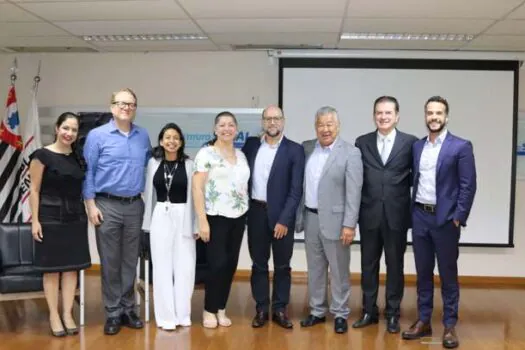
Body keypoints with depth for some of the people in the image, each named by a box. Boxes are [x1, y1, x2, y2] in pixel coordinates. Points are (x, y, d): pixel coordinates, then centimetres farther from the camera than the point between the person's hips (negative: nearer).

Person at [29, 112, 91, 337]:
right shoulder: (42, 155, -6)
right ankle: (54, 316, 13)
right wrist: (35, 220, -11)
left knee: (72, 267, 6)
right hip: (50, 217, -4)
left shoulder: (77, 157, 8)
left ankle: (68, 314, 15)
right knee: (52, 268, 2)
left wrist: (87, 211, 6)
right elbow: (34, 190, -6)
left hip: (75, 217, 5)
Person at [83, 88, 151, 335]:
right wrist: (91, 205, -8)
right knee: (110, 262, 3)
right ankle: (113, 313, 13)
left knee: (130, 261, 10)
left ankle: (128, 309, 20)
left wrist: (146, 200, 11)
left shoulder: (143, 136, 8)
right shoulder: (97, 135, -3)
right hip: (107, 206, -3)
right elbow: (88, 172, -3)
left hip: (135, 206, 3)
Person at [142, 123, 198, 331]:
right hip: (160, 217, 2)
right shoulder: (153, 163, 4)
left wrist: (195, 225, -3)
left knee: (185, 267, 2)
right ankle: (166, 316, 13)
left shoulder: (189, 164, -3)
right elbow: (149, 194, 9)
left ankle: (182, 314, 17)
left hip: (183, 218, -2)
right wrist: (147, 222, 9)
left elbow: (193, 195, -2)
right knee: (162, 267, 5)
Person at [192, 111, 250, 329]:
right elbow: (197, 189, -11)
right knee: (217, 265, -6)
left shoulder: (241, 155, 11)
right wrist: (202, 221, -16)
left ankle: (221, 309, 21)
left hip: (238, 218, 5)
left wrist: (245, 210, 5)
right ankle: (209, 310, 13)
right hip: (216, 217, -5)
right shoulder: (206, 153, -6)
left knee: (230, 265, 8)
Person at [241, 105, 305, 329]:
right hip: (256, 212, 2)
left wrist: (284, 220, -14)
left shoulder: (294, 150, -4)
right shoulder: (251, 144, 6)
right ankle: (261, 309, 22)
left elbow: (296, 190, -8)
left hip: (282, 215, -2)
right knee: (259, 264, 10)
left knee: (282, 265, 8)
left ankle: (280, 309, 21)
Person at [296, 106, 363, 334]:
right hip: (310, 218, 5)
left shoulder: (350, 153, -9)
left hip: (334, 220, -5)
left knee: (338, 271, 6)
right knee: (314, 269, 15)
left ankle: (340, 314, 19)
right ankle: (317, 311, 27)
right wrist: (298, 215, 7)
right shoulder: (306, 148, 5)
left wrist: (349, 224, -17)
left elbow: (354, 192, -13)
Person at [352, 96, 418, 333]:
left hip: (397, 215, -2)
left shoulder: (410, 142, -1)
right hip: (369, 214, 2)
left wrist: (400, 187, -7)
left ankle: (393, 314, 21)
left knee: (395, 266, 8)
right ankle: (369, 311, 24)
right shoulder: (362, 142, 4)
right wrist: (356, 209, -1)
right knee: (368, 265, 10)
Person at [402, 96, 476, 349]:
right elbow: (414, 181, 12)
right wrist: (412, 211, 6)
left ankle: (449, 326, 15)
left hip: (445, 219, -4)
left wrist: (458, 218, -12)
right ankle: (423, 321, 22)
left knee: (448, 274, 5)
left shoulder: (461, 146, -6)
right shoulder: (417, 146, 9)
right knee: (423, 272, 11)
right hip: (419, 217, 4)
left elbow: (468, 186, -8)